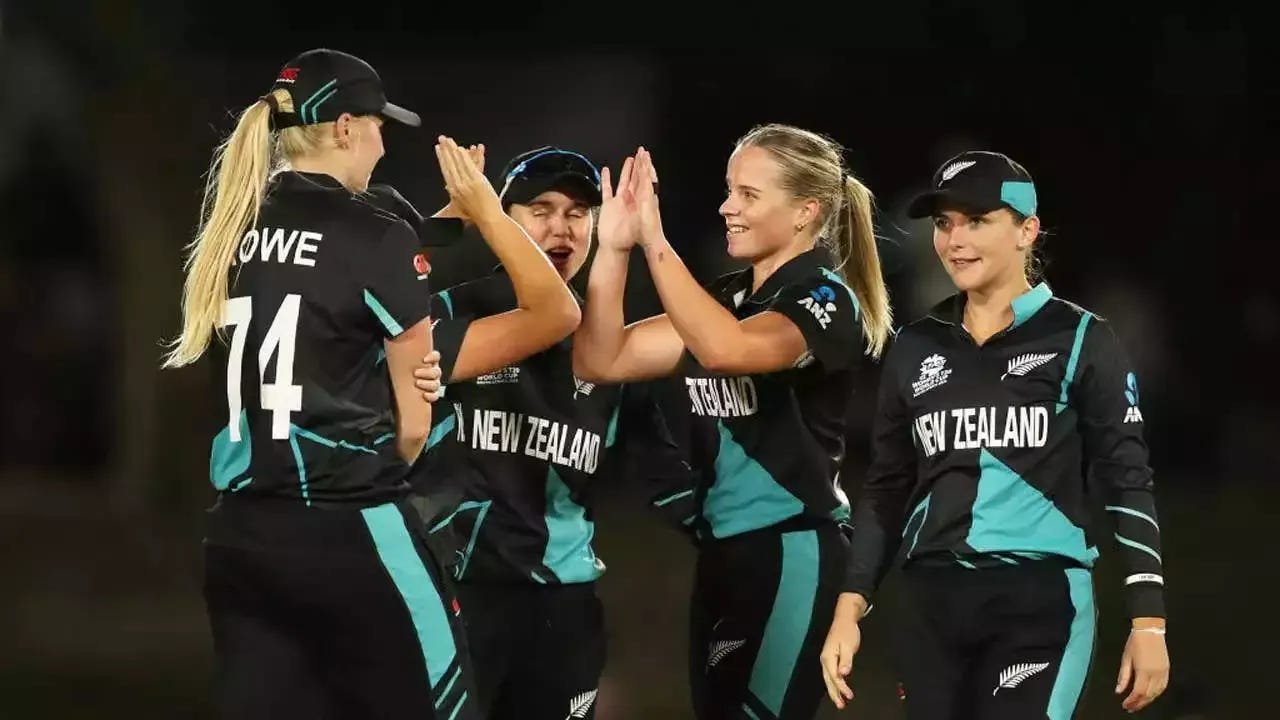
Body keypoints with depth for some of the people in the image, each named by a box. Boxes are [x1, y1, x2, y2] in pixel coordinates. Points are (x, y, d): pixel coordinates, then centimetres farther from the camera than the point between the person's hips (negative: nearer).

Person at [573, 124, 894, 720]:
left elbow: (726, 349, -29)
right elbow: (601, 360, 6)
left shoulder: (826, 300, -9)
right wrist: (612, 249, -4)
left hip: (792, 554, -8)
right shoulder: (725, 297, 13)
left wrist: (654, 241, -27)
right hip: (721, 551, 8)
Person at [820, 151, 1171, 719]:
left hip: (1039, 601, -4)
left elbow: (1127, 481, -1)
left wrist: (1148, 620, -7)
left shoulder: (1079, 340, -1)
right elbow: (887, 487, 16)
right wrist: (850, 607, 7)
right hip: (931, 605, 5)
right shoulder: (915, 348, 11)